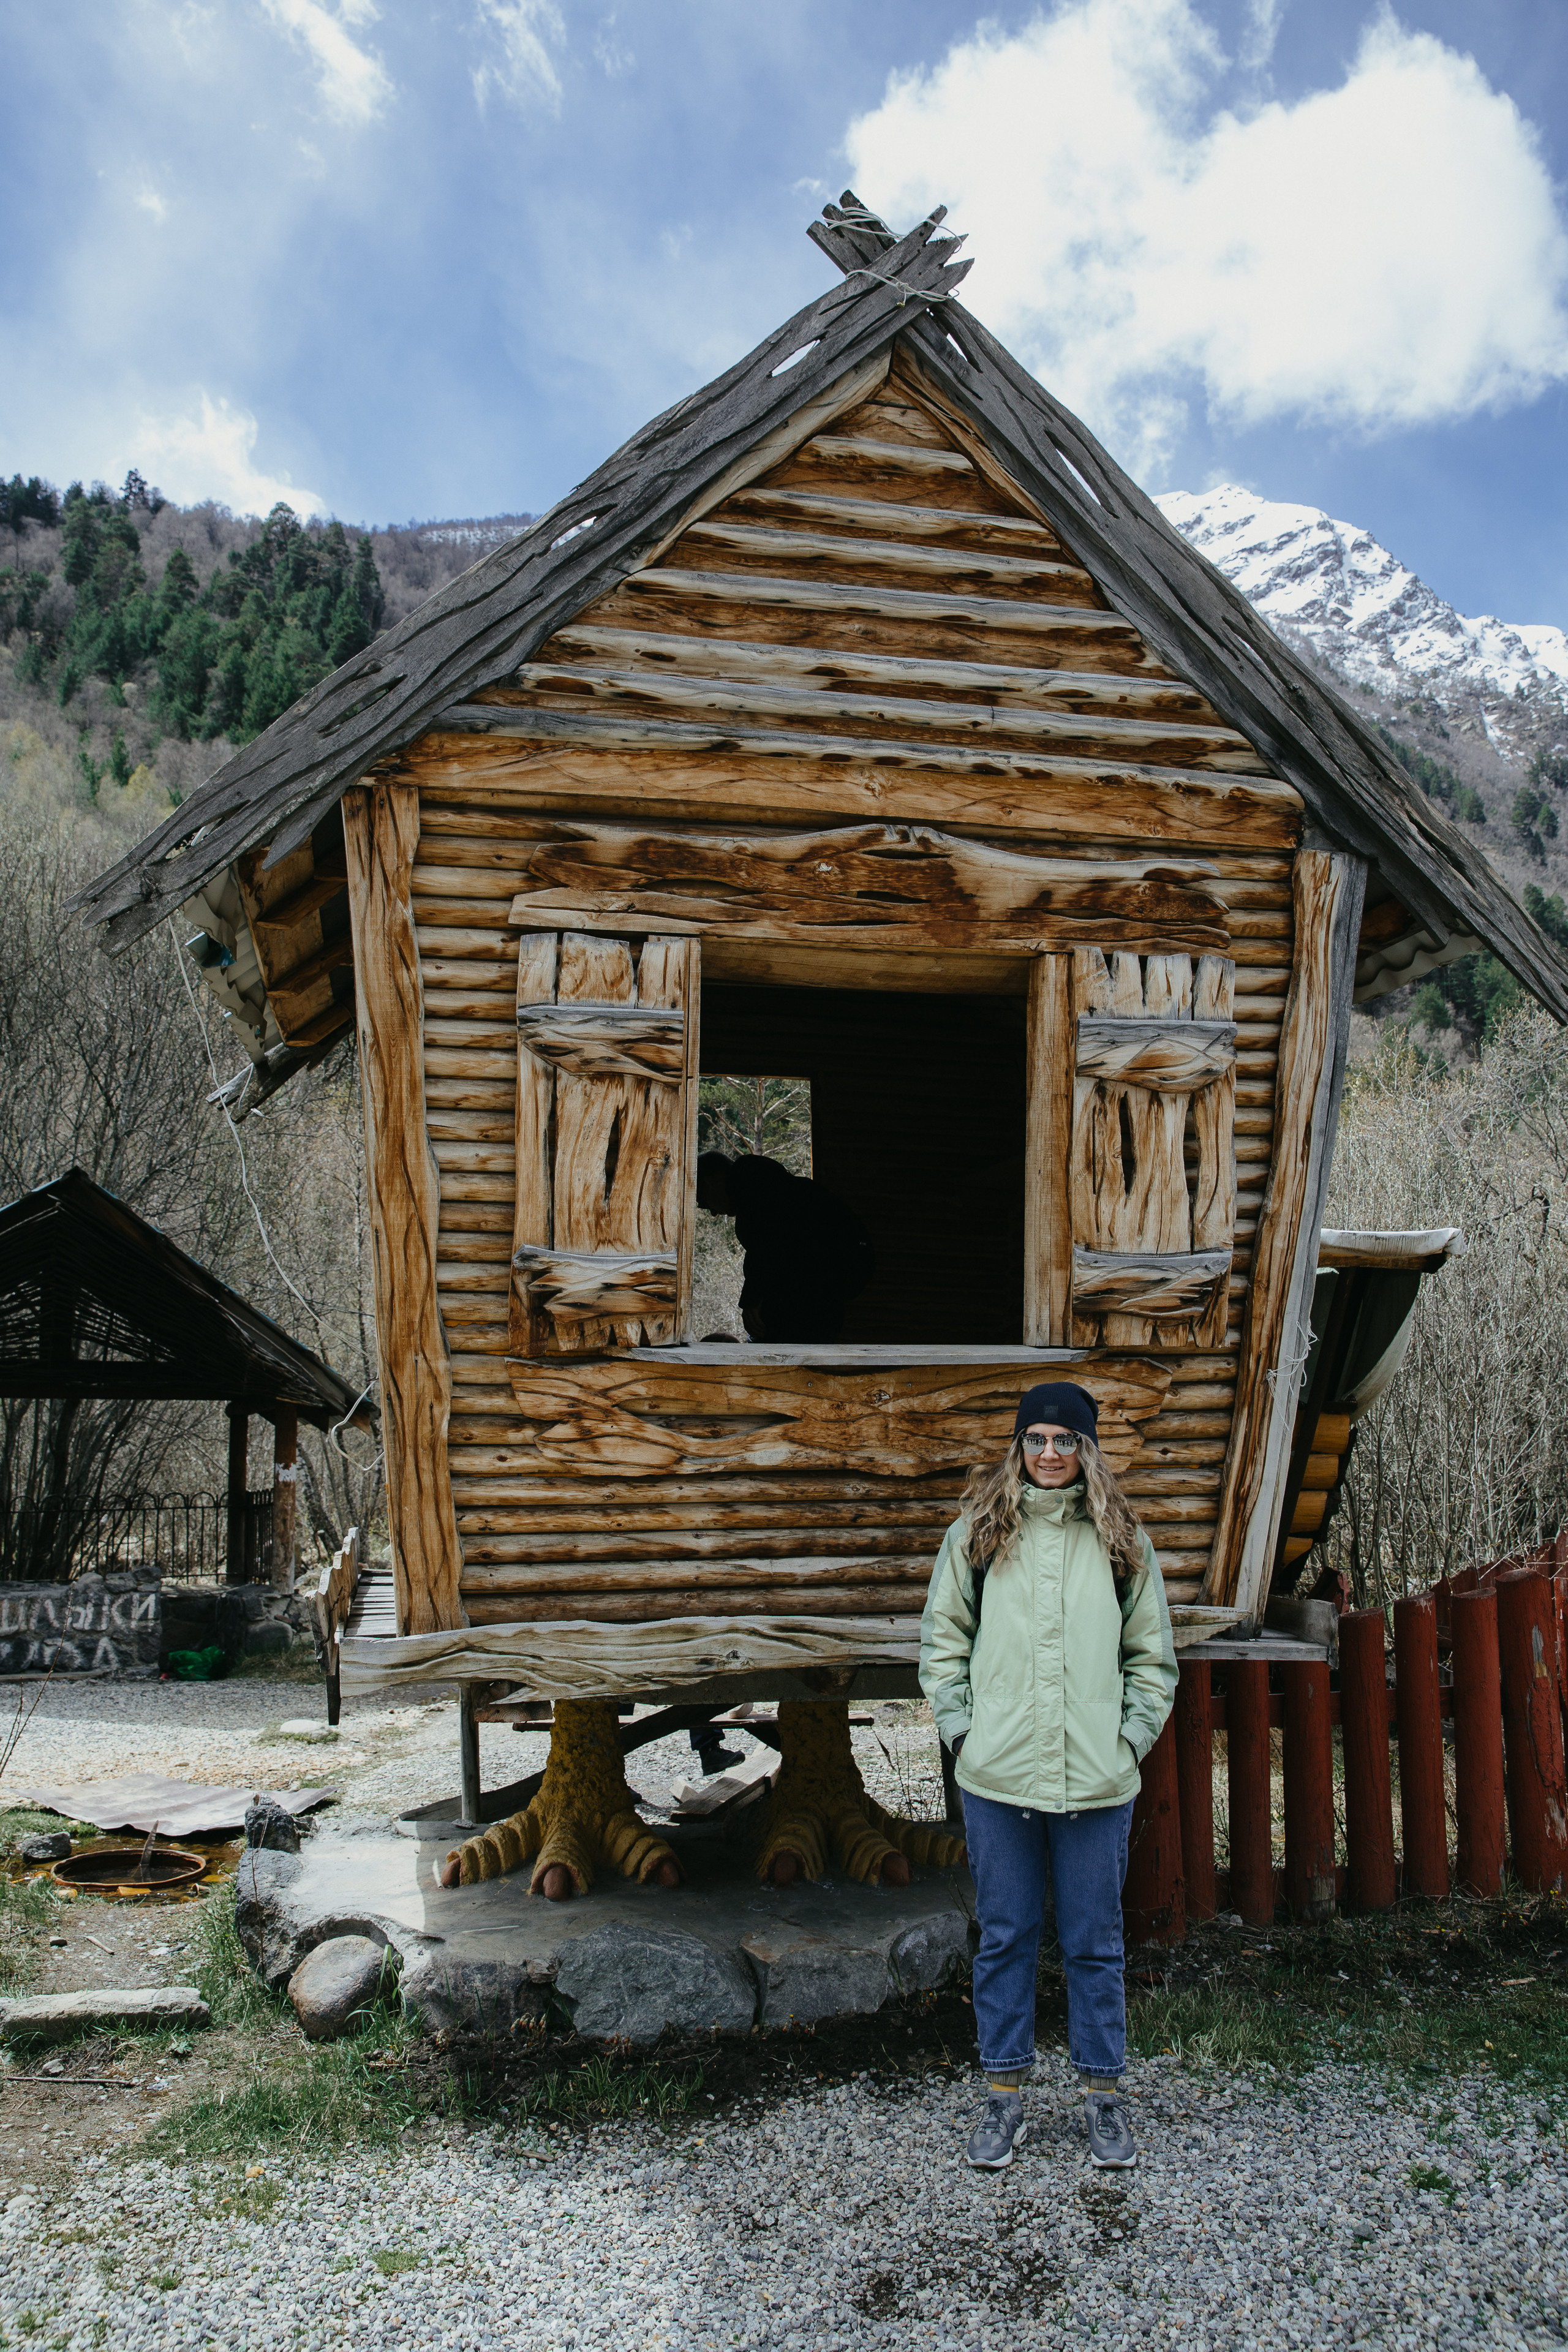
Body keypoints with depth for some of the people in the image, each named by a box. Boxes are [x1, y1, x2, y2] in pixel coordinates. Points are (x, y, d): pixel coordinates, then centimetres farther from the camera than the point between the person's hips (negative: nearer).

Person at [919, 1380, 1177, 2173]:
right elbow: (942, 1637, 7)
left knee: (1095, 1943, 9)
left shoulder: (1121, 1540, 6)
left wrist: (1133, 1737, 2)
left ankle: (1103, 2094, 23)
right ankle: (1005, 2093, 21)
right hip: (998, 1777, 0)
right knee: (1005, 1938, 9)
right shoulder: (977, 1531, 4)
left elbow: (1152, 1653, 11)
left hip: (1097, 1780, 0)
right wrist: (960, 1726, -1)